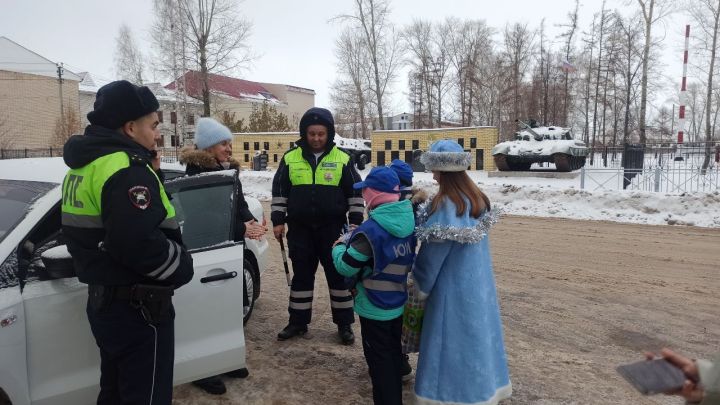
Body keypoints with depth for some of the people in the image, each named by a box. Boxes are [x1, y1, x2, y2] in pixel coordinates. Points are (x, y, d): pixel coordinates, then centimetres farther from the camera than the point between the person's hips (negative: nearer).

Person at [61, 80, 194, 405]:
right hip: (137, 308, -10)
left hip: (103, 301, 10)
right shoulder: (126, 169, -21)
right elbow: (141, 244, -29)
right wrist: (183, 267, -12)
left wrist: (149, 176, 6)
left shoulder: (84, 166, 11)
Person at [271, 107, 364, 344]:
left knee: (338, 274, 6)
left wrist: (355, 223, -2)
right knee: (301, 275, 11)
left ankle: (344, 323, 19)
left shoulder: (342, 160, -1)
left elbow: (355, 193, 3)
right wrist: (278, 221, 3)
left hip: (333, 229, -1)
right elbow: (279, 192, 8)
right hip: (300, 229, 1)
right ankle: (298, 322, 24)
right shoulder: (290, 159, 2)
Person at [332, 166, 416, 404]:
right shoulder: (409, 223, -2)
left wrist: (339, 248, 2)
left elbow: (346, 267, -20)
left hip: (375, 308, -7)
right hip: (399, 303, 7)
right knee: (394, 353, 21)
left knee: (379, 359, 7)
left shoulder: (371, 230, -26)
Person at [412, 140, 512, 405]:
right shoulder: (477, 198, 2)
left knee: (453, 341, 5)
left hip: (453, 287, -8)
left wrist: (421, 287, -2)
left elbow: (432, 254, -16)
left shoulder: (445, 205, -22)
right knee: (476, 333, 19)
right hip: (478, 282, 8)